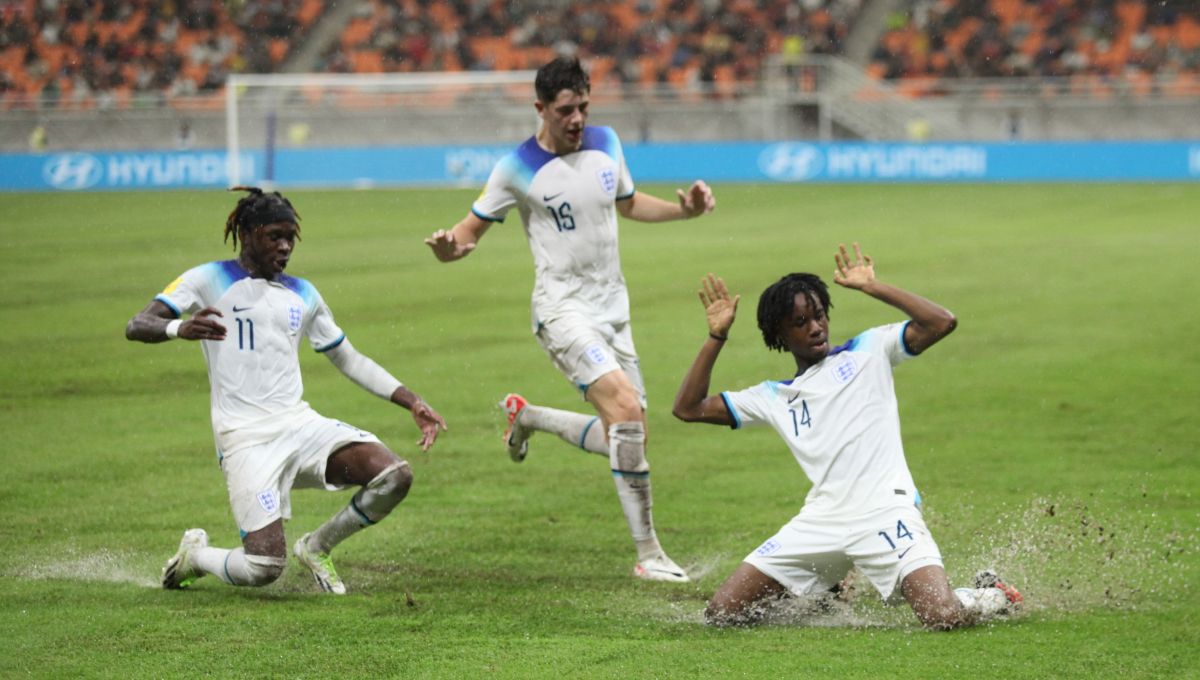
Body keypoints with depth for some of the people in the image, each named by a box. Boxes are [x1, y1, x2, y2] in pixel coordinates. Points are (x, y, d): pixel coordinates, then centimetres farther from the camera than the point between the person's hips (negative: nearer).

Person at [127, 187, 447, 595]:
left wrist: (412, 403, 16)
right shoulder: (209, 280, 2)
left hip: (300, 424, 5)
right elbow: (136, 326, -7)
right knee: (264, 568, -21)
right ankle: (195, 555, 15)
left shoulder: (302, 295, 18)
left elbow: (350, 361, 26)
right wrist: (179, 328, -30)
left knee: (395, 477, -18)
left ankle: (316, 548, 8)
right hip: (245, 438, -5)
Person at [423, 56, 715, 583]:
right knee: (627, 410, -26)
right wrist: (451, 247, -25)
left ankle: (527, 416, 35)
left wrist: (684, 209, 7)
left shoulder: (606, 143, 5)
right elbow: (473, 228, -2)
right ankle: (647, 554, -21)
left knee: (623, 438, 7)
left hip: (612, 309, 7)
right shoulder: (517, 168, -10)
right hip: (563, 309, -7)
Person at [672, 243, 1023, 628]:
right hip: (822, 521, 4)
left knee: (944, 617, -24)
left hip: (885, 513, -4)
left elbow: (941, 323, -2)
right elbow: (687, 409, 18)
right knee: (722, 613, -1)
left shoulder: (868, 351, 10)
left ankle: (990, 595, 14)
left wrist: (872, 287, -3)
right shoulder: (773, 398, 19)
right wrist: (716, 337, 11)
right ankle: (821, 595, 24)